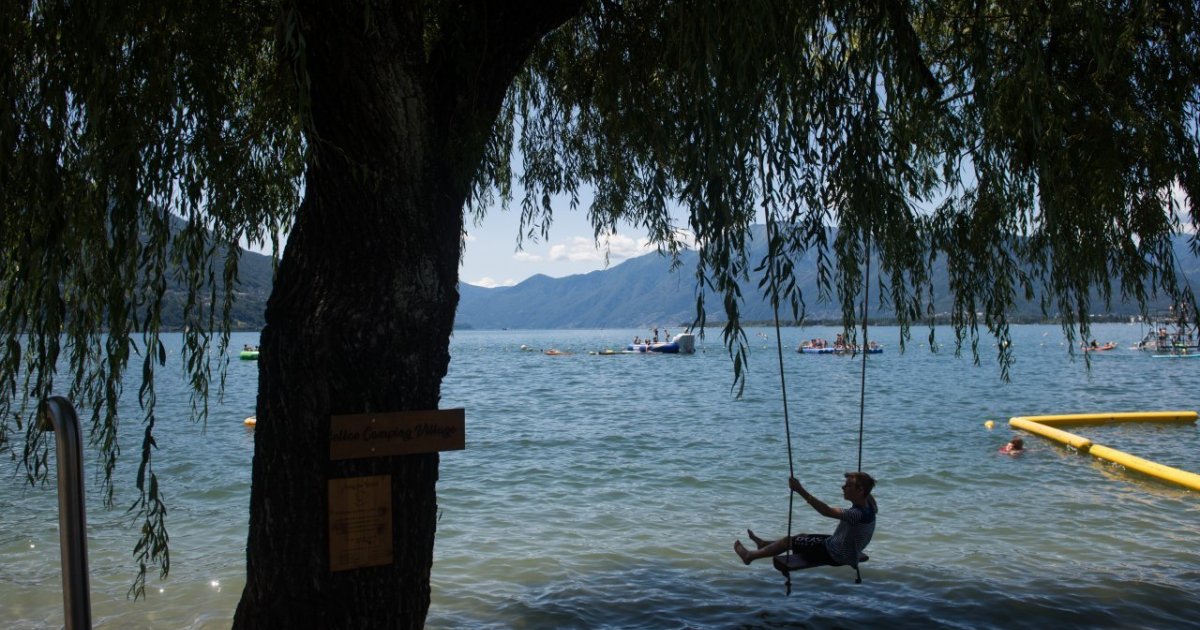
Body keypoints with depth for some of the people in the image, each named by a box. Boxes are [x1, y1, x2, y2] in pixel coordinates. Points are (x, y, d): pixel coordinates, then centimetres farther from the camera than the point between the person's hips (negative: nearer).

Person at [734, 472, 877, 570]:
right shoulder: (867, 505, -8)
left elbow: (827, 511, -44)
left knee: (789, 541, 2)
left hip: (836, 555, -9)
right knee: (802, 536, 24)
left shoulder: (859, 514, -35)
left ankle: (750, 556, 18)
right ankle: (764, 544, 45)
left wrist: (800, 490, -47)